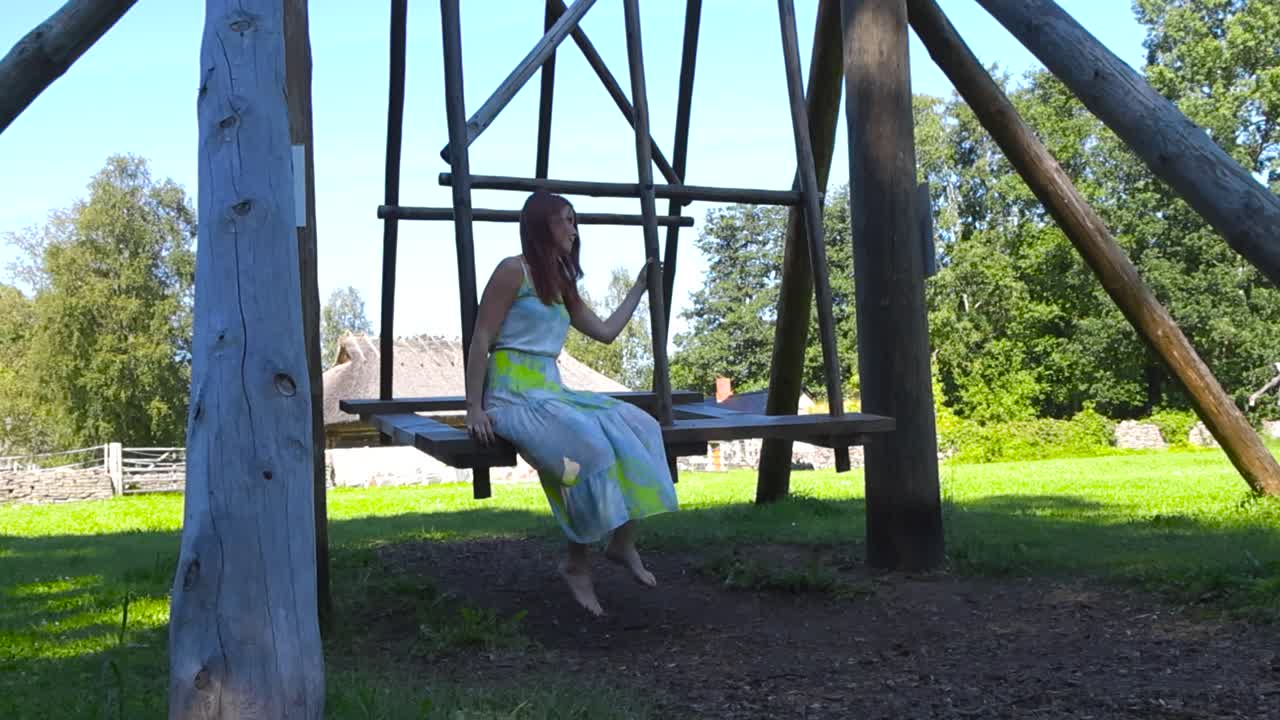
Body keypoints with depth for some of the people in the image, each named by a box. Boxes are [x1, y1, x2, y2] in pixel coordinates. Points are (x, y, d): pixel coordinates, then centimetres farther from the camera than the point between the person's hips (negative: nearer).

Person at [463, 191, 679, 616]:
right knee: (590, 446, -31)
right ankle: (577, 564, -17)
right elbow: (480, 341, -9)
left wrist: (641, 284, 29)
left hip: (552, 393, 8)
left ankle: (623, 542, -9)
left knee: (635, 427, -15)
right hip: (513, 397, -8)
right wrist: (474, 410, -16)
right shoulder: (513, 270, -4)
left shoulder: (561, 283, 20)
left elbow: (606, 332, 25)